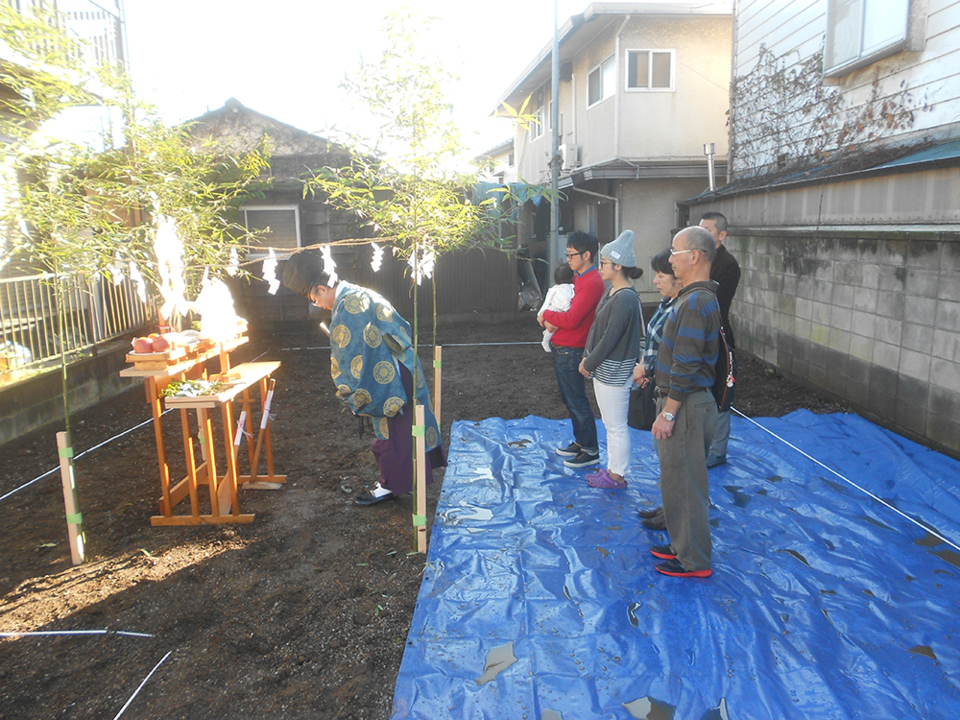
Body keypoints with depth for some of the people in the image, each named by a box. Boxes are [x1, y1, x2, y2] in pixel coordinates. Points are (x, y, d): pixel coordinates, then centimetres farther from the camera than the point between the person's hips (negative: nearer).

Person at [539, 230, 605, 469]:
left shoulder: (592, 283, -19)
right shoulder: (577, 278, 13)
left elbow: (571, 319, -25)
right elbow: (558, 304, 15)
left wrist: (547, 315, -10)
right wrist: (549, 321, -7)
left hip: (571, 352, -10)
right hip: (561, 349, 10)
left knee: (577, 402, -1)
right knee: (569, 399, 19)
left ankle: (591, 451, 10)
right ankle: (580, 442, 32)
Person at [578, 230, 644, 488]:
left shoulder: (626, 298, -22)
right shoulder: (611, 292, 9)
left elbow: (610, 338, -22)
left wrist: (589, 363, -13)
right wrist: (587, 358, 7)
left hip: (614, 371, -10)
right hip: (604, 368, 10)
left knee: (616, 426, 3)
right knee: (610, 423, 19)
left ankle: (618, 475, 16)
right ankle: (612, 468, 32)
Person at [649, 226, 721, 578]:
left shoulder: (694, 302, -21)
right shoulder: (701, 297, 12)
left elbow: (685, 367, -24)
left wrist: (667, 413, -20)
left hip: (686, 405, -10)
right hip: (691, 401, 10)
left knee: (683, 482, 1)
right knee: (679, 480, 20)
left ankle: (694, 561, 15)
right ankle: (684, 545, 33)